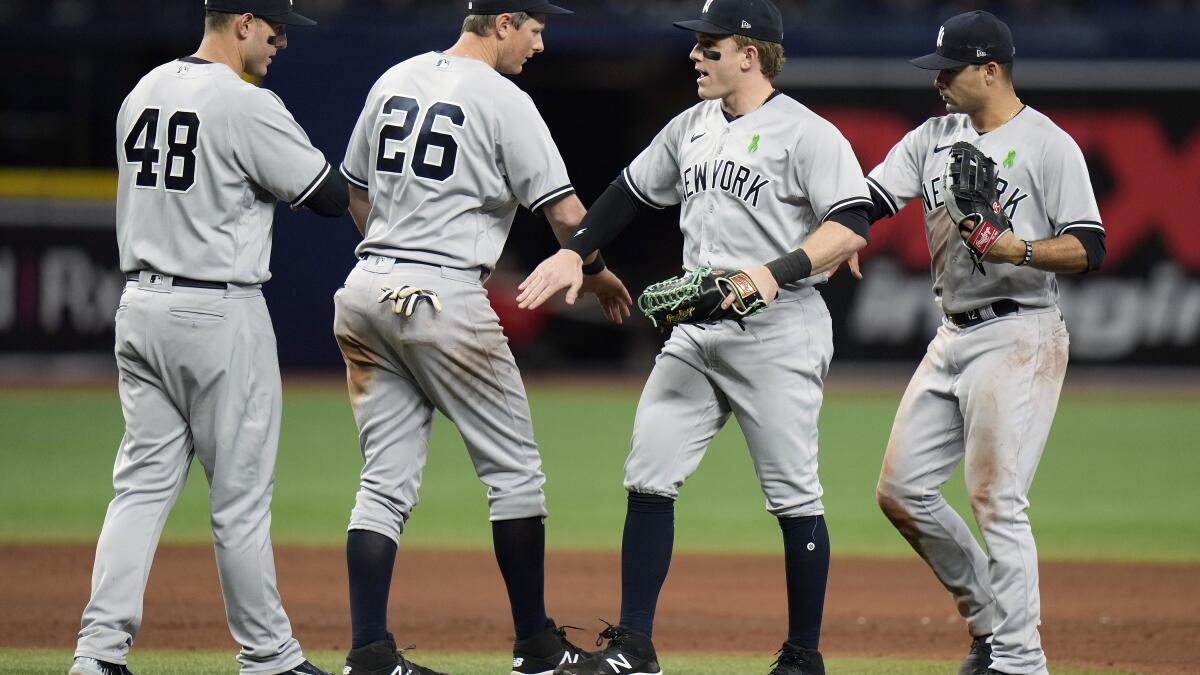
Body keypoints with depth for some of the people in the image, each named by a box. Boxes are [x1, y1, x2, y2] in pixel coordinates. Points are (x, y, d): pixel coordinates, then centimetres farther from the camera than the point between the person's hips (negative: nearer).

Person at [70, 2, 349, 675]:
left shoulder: (143, 94, 10)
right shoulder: (247, 106, -15)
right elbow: (331, 196, -9)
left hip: (140, 306, 7)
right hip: (220, 313, -7)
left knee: (143, 484, 7)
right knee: (241, 496, 2)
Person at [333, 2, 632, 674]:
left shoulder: (394, 81, 13)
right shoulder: (503, 101, -8)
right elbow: (565, 213, -10)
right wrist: (599, 274, 8)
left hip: (366, 290, 7)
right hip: (445, 299, -7)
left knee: (386, 480, 7)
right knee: (514, 468, 7)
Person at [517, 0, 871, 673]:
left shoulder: (806, 133, -10)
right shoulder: (692, 127, 14)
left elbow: (851, 228, -18)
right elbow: (632, 191, 26)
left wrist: (776, 273, -29)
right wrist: (573, 253, 16)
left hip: (777, 334, -7)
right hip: (696, 333, 7)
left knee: (793, 495, -2)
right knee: (649, 477, 1)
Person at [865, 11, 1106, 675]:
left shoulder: (1048, 145, -8)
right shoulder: (934, 137, 13)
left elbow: (1089, 250, -12)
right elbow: (865, 201, 3)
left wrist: (1017, 250, -28)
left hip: (1017, 338, -8)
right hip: (952, 338, 8)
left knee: (996, 500, -10)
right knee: (903, 490, 7)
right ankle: (989, 619, 21)